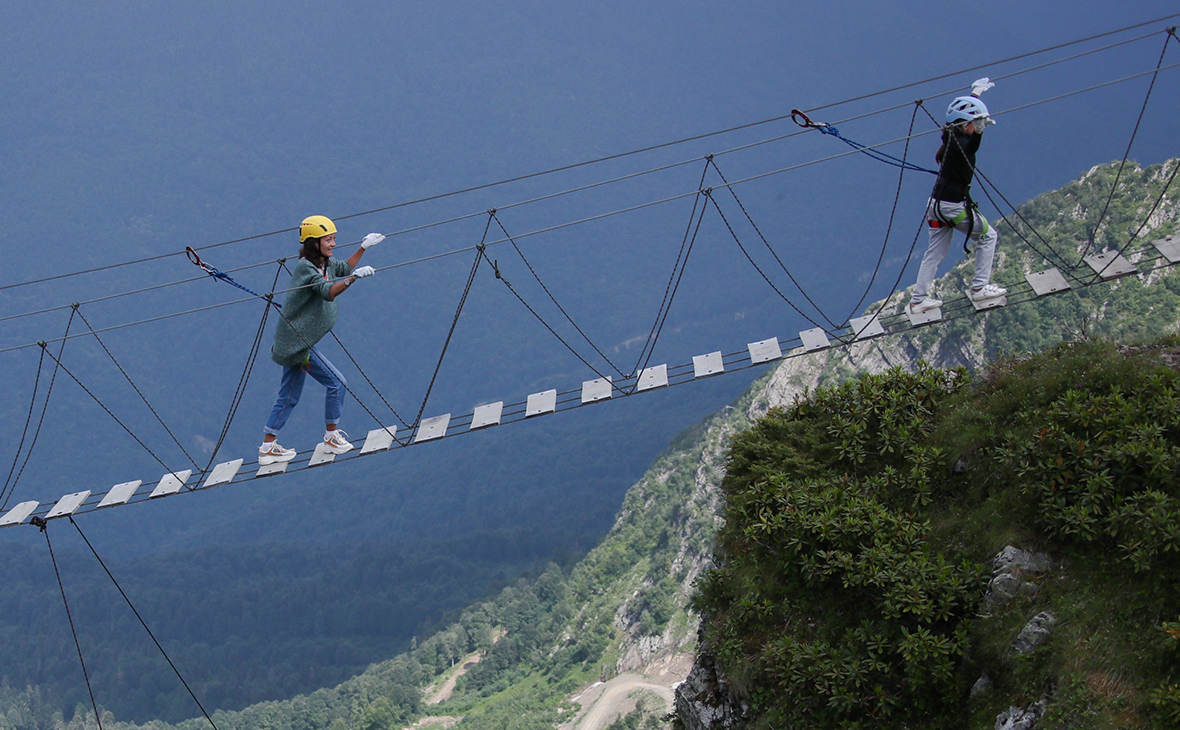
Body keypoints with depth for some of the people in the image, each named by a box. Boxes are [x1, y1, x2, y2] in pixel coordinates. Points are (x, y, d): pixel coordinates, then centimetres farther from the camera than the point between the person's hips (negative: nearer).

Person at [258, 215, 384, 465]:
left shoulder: (325, 263, 8)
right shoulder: (306, 267, -19)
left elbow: (344, 268, 26)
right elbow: (328, 292, -34)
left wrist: (363, 247, 17)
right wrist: (354, 278, -46)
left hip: (294, 340, 10)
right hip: (298, 341, -10)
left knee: (289, 396, 14)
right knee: (336, 382, -5)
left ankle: (267, 448, 19)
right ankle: (331, 435, 9)